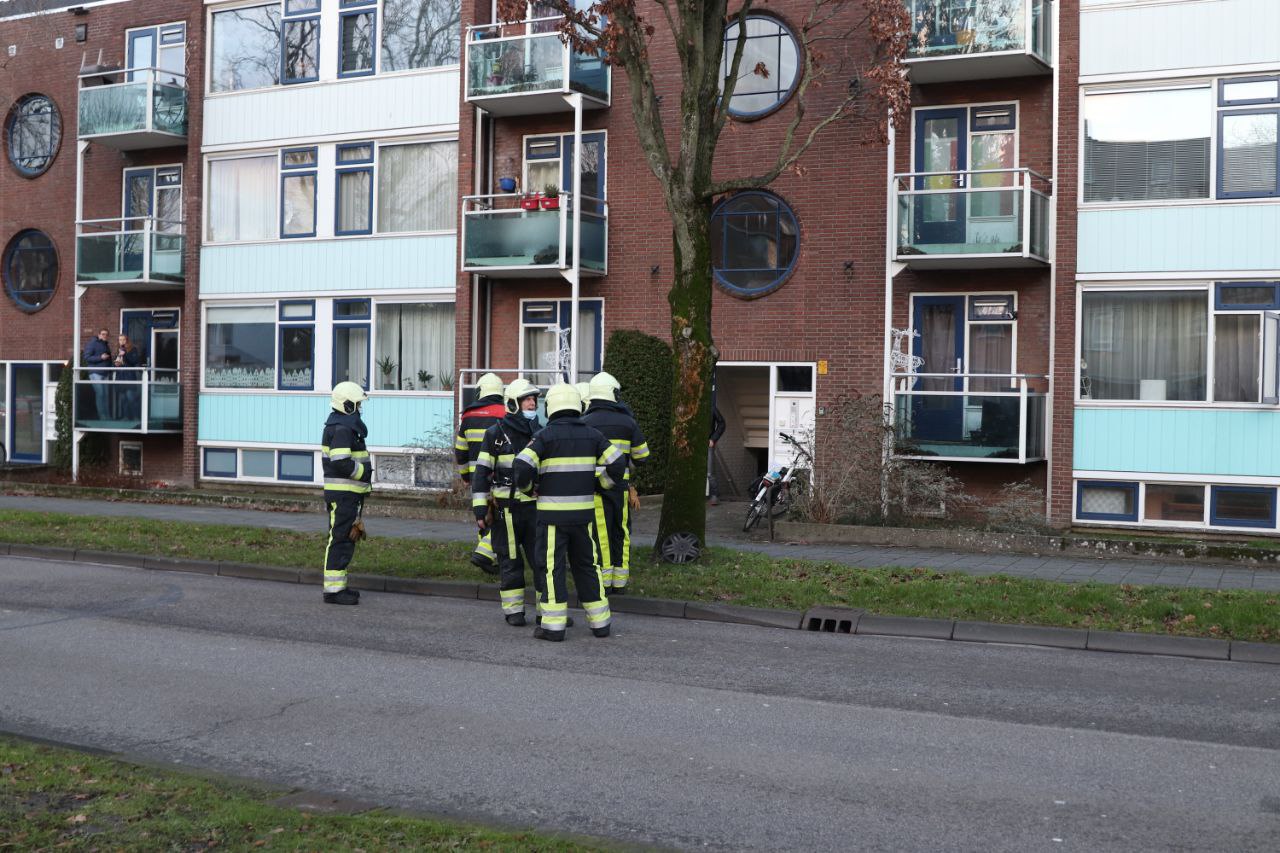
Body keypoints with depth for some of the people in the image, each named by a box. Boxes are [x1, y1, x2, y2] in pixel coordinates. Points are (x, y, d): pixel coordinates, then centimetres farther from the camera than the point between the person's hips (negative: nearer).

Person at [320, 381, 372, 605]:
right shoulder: (342, 429, -16)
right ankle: (333, 590, -6)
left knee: (345, 540, 15)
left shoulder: (342, 425, 17)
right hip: (343, 493, -11)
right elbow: (342, 463, -25)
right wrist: (365, 472, -11)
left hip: (346, 493, 11)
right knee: (340, 540, -8)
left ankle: (337, 586, 21)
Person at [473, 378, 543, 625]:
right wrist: (479, 509, -9)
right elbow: (481, 472, -4)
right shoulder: (496, 434, -5)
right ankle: (513, 610, 14)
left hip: (535, 507, 4)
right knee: (510, 560, 4)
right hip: (505, 508, -4)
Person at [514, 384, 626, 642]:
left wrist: (527, 487, 4)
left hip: (553, 512, -4)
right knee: (586, 565, 15)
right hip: (583, 511, 4)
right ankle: (599, 622, 17)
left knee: (552, 566, 1)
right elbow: (618, 462, 2)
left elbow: (523, 466, -16)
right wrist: (602, 485, 17)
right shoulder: (591, 435, 5)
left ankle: (553, 626, -1)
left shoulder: (545, 436, -7)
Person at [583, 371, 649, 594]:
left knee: (600, 534, 2)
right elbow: (642, 454, 8)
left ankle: (603, 582, 3)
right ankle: (619, 583, 16)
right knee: (621, 533, 12)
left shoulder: (584, 423, -4)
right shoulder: (627, 421, 1)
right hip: (620, 485, 2)